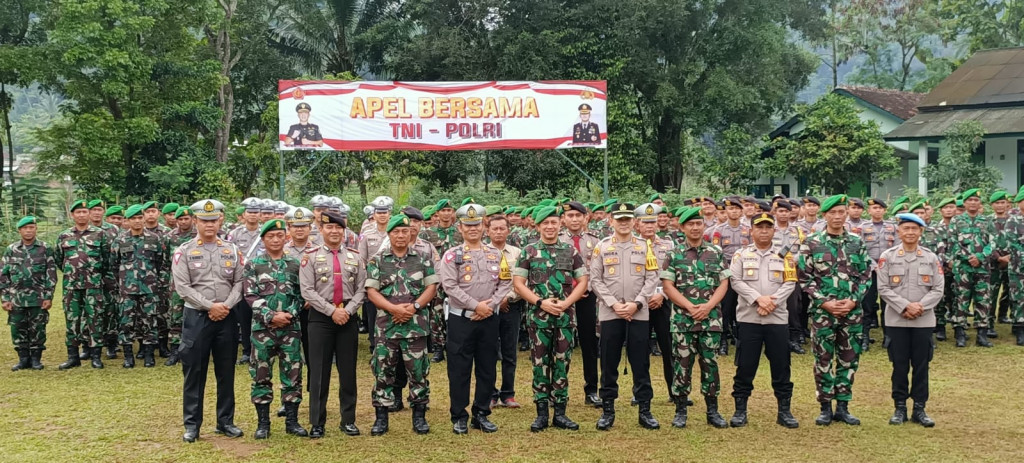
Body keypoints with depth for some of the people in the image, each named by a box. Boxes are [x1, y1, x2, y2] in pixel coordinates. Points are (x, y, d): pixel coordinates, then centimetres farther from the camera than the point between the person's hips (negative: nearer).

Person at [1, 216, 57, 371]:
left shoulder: (45, 249, 1)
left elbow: (51, 275, 0)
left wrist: (49, 297, -6)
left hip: (38, 299, -2)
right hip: (16, 299, 2)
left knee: (37, 329, 3)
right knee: (18, 330, 5)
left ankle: (36, 359, 14)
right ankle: (23, 358, 16)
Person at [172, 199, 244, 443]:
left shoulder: (231, 250, 6)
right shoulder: (184, 251, -2)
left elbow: (239, 282, 3)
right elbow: (183, 287, -9)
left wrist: (227, 306, -12)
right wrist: (210, 306, -14)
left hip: (227, 318, 3)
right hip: (196, 317, -2)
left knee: (226, 372, 8)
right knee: (194, 373, 2)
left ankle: (226, 421, 19)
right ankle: (192, 424, 12)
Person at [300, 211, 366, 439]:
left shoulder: (355, 257, 8)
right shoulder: (311, 257, 0)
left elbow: (361, 290, 4)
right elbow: (307, 291, -7)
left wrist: (347, 310, -10)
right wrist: (332, 311, -13)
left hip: (348, 317, 2)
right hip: (320, 318, -2)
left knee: (348, 371, 7)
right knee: (319, 371, 1)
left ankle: (348, 420, 16)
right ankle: (317, 422, 9)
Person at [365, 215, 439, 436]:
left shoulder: (423, 258, 7)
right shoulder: (376, 260, 4)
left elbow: (431, 287, 3)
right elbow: (371, 291, -2)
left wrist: (413, 307, -12)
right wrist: (394, 309, -14)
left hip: (416, 324, 0)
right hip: (386, 324, 0)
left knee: (418, 371, 4)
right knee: (383, 372, 4)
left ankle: (419, 417, 15)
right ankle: (381, 418, 13)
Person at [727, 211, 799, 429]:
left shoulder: (785, 256, 7)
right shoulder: (741, 255, 5)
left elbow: (790, 283, -1)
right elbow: (735, 281, -5)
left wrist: (772, 302, -15)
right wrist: (758, 299, -16)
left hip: (778, 318, 1)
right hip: (748, 318, -1)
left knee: (781, 366, 5)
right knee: (745, 366, 3)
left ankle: (784, 411, 15)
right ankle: (740, 410, 12)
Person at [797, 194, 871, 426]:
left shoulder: (857, 243, 5)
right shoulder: (811, 243, -2)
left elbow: (865, 275, 5)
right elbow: (804, 277, -3)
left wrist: (853, 300, -8)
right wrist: (824, 302, -12)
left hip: (852, 310, 3)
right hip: (822, 311, -2)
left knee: (849, 359, 7)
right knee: (823, 360, 3)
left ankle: (842, 407, 18)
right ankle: (826, 408, 12)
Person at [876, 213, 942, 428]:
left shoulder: (931, 258, 5)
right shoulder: (887, 257, -1)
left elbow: (938, 290, 1)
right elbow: (883, 289, -5)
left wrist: (920, 306, -14)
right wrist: (905, 306, -15)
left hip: (924, 320, 1)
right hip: (896, 320, -1)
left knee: (921, 365, 6)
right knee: (900, 365, 5)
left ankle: (919, 409, 16)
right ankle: (900, 408, 15)